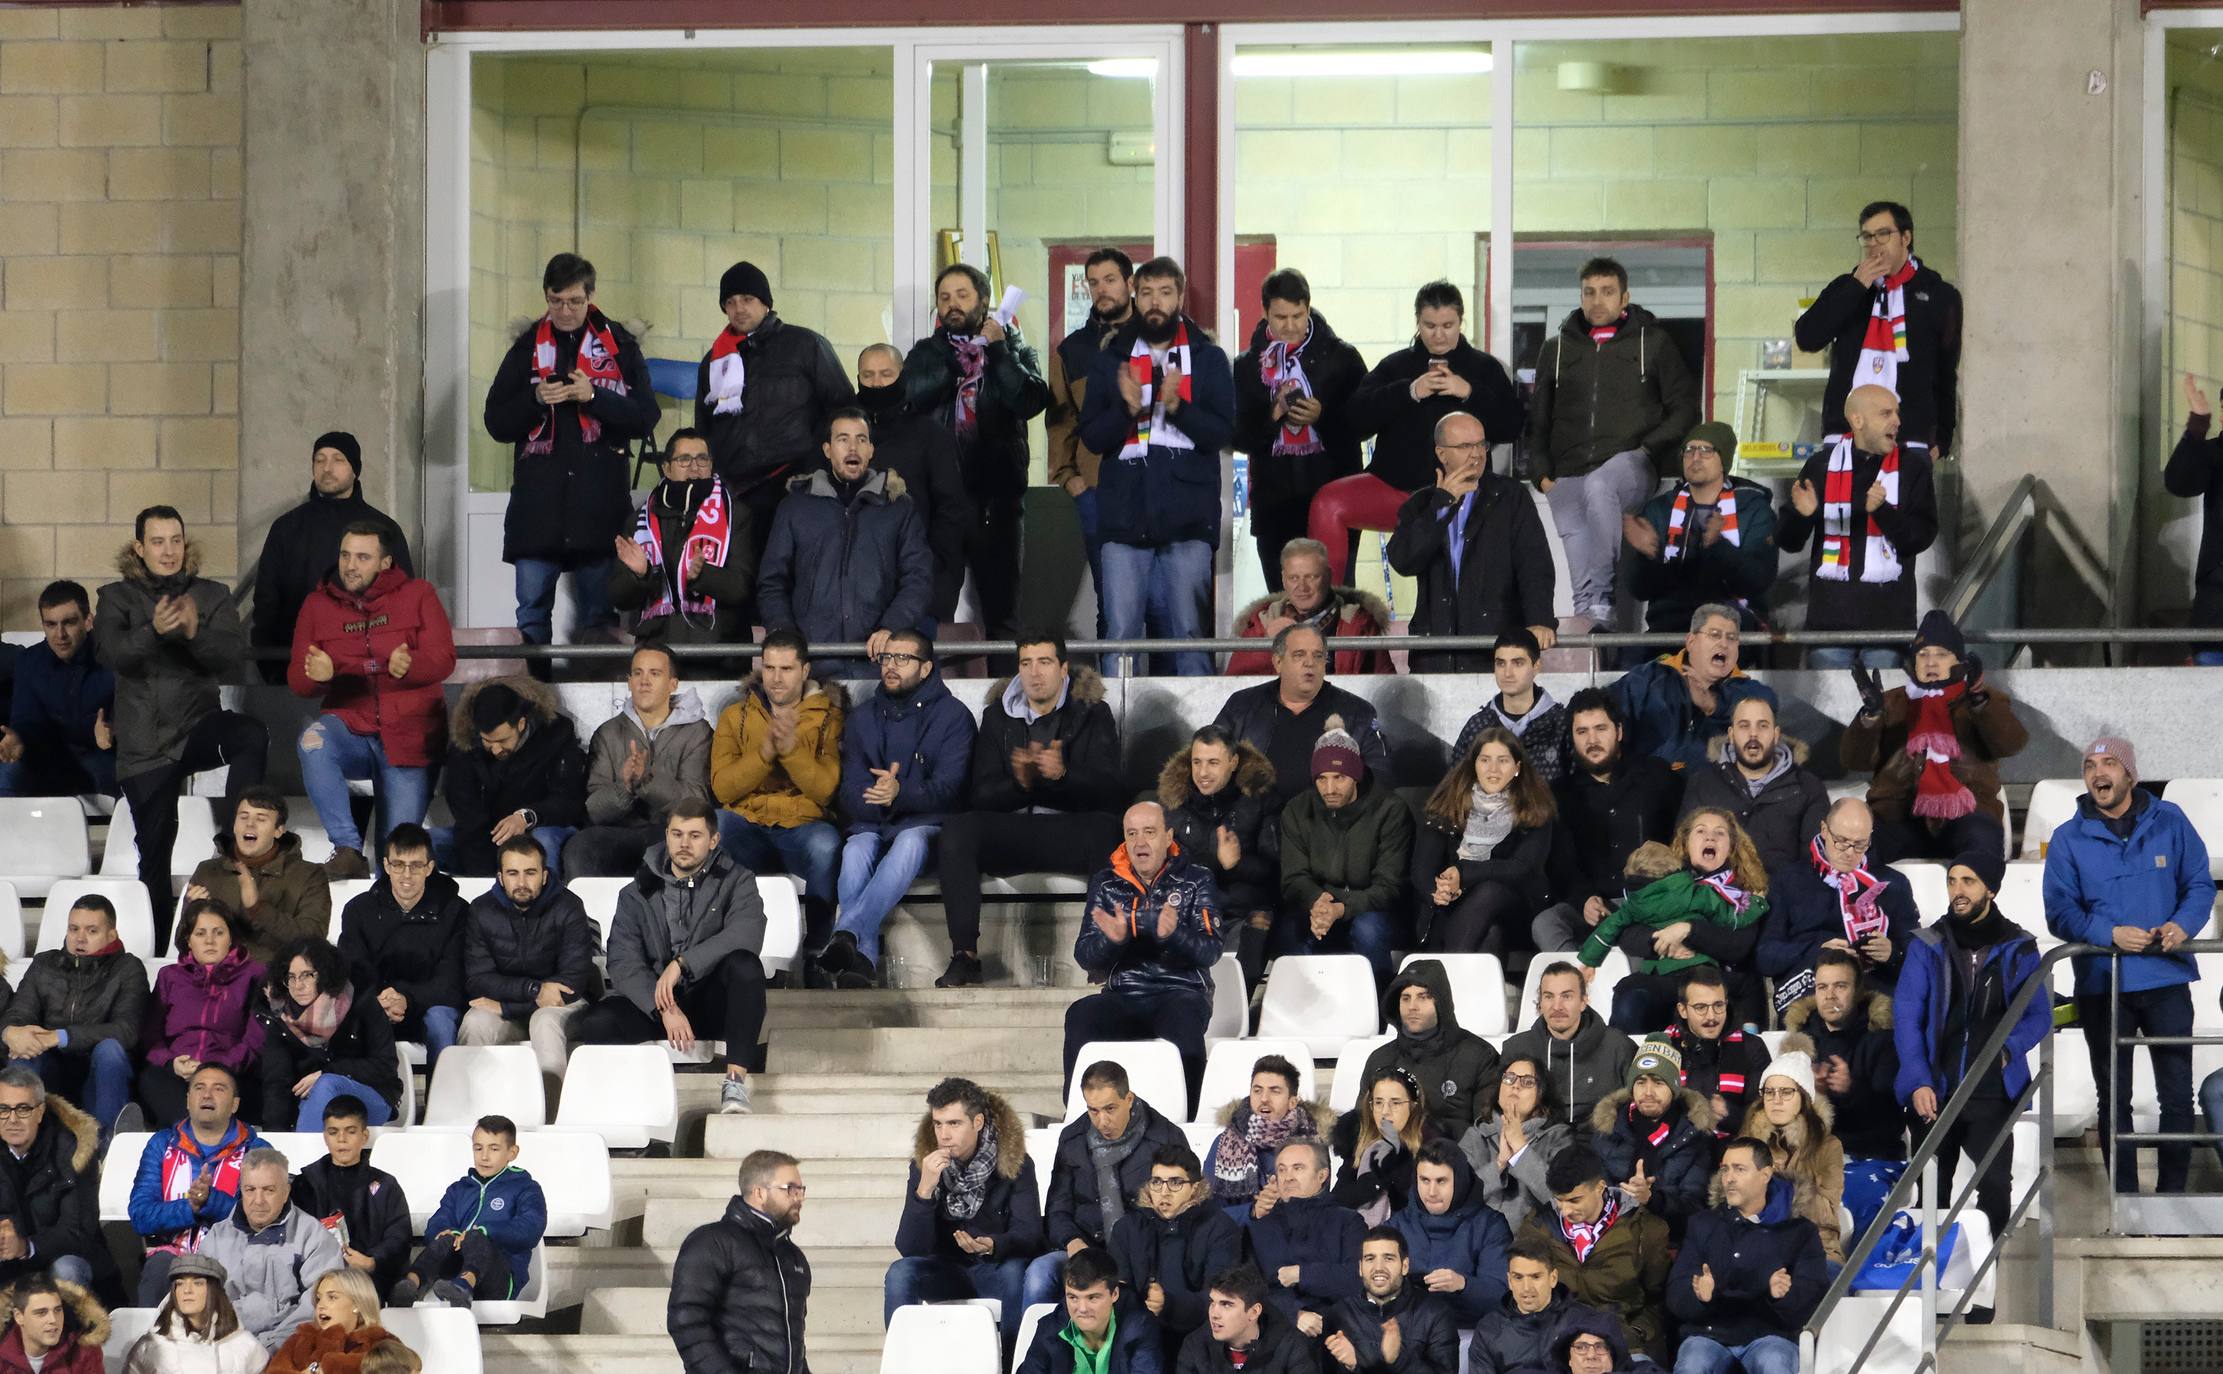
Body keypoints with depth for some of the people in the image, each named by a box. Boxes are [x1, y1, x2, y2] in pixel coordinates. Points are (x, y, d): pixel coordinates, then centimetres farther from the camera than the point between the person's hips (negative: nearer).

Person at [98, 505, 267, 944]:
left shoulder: (212, 596, 6)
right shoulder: (119, 598, 4)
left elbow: (233, 656, -10)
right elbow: (112, 653, -15)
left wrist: (196, 632, -30)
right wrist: (153, 631, -35)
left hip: (199, 726, 0)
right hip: (145, 744, 0)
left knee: (252, 734, -32)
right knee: (154, 851, 1)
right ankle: (157, 936, 17)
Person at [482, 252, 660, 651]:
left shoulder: (619, 347, 7)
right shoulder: (527, 349, 11)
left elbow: (646, 418, 1)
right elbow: (496, 423, 8)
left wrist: (595, 396, -14)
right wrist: (536, 399, -10)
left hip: (599, 502, -1)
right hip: (538, 502, 1)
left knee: (600, 613, 3)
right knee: (532, 610, 0)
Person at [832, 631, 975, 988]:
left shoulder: (952, 716, 4)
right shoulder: (864, 718, 16)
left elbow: (948, 788, -10)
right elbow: (850, 792, 6)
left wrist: (901, 794, -30)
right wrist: (878, 800, -19)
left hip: (925, 824, -3)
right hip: (872, 824, 3)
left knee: (909, 843, -38)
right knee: (856, 849, -33)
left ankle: (845, 934, -52)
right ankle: (863, 959, -45)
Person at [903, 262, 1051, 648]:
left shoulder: (1014, 350, 10)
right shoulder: (927, 353, 14)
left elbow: (1031, 401, -10)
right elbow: (910, 395, -7)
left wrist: (997, 349, -9)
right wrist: (954, 360, -9)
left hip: (994, 498, -1)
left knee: (1001, 607, 2)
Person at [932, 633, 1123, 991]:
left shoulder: (1092, 714, 9)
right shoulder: (998, 716, 14)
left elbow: (1110, 790, -4)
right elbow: (983, 795, 4)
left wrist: (1063, 775, -24)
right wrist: (1019, 783, -18)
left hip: (1070, 832, -2)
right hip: (1011, 832, 2)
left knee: (1107, 830, -36)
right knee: (957, 827, -29)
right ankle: (964, 953, -31)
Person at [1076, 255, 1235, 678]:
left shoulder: (1208, 358, 10)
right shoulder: (1112, 359, 15)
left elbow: (1224, 432, 0)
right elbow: (1090, 436, 8)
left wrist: (1178, 407, -16)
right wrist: (1127, 410, -11)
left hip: (1187, 517, -1)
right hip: (1125, 513, 1)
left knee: (1189, 630, -3)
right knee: (1121, 631, -4)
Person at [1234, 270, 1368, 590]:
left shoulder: (1341, 357, 6)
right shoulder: (1248, 366, 11)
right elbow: (1237, 435, 5)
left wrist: (1323, 416, -15)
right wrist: (1272, 415, -14)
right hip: (1274, 503, 2)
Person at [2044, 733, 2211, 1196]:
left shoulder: (2170, 823, 2)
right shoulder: (2069, 838, 1)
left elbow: (2200, 884, 5)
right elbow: (2060, 912, -3)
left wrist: (2183, 924, -15)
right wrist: (2111, 934, -19)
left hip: (2167, 980, 0)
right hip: (2102, 983, 0)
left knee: (2177, 1094, 2)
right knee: (2113, 1099, 7)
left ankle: (2173, 1193, 12)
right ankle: (2124, 1197, 15)